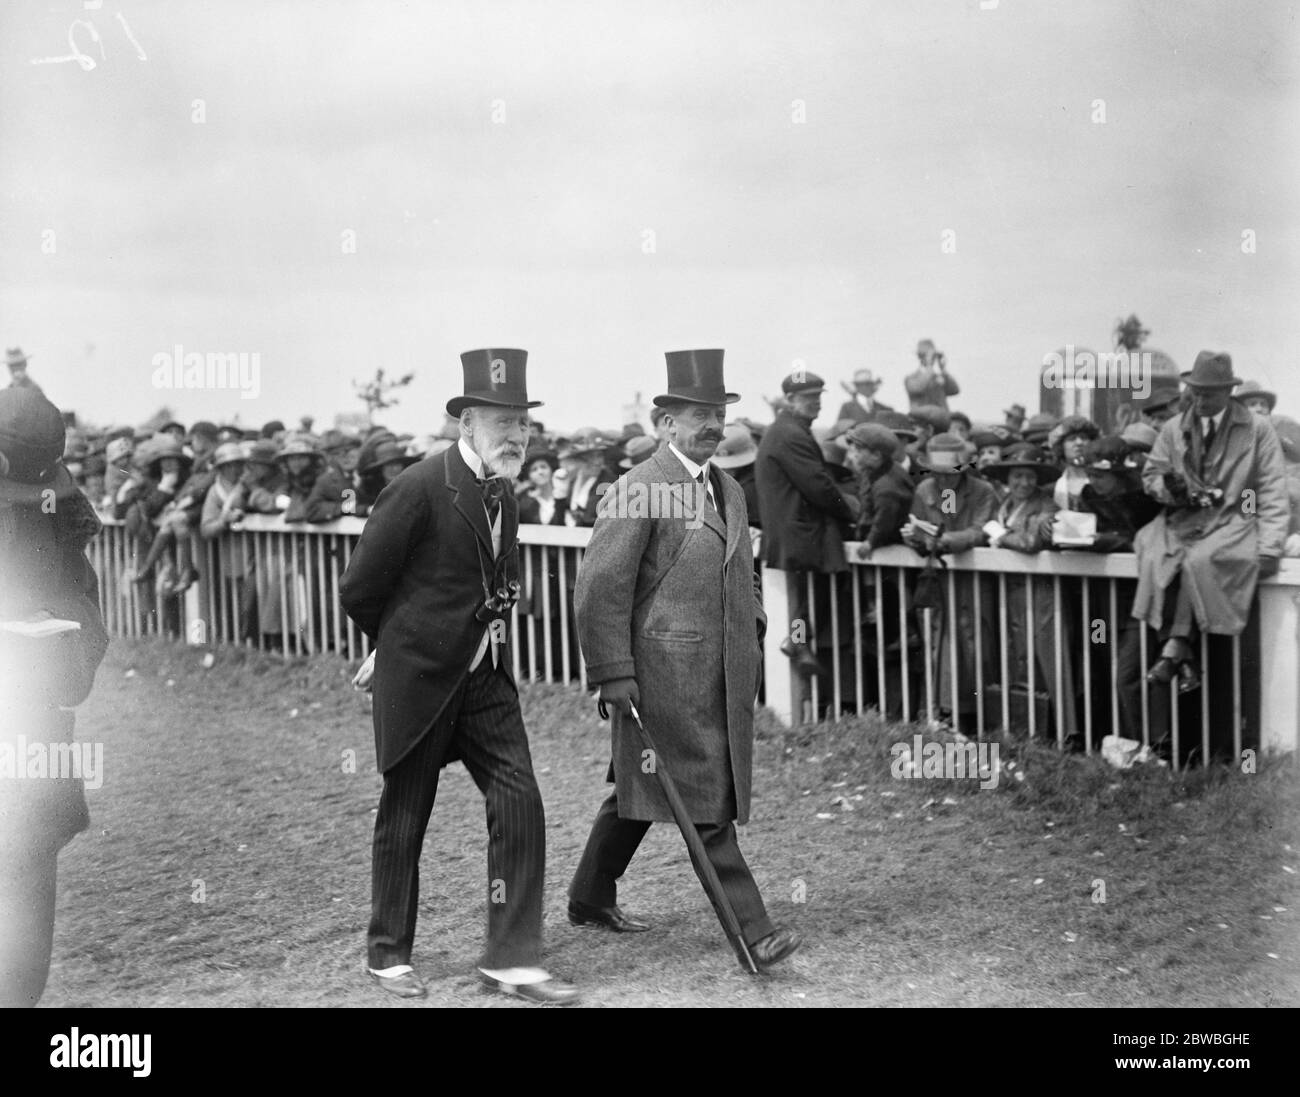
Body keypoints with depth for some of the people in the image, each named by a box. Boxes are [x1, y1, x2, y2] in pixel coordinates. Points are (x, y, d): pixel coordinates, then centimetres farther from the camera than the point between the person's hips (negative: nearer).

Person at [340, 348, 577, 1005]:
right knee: (404, 818, 7)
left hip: (485, 678, 6)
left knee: (519, 803, -4)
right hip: (419, 679, -6)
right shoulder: (420, 489, -16)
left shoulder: (503, 496, 8)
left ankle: (511, 959, 3)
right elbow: (358, 588, -10)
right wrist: (399, 644, 5)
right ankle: (388, 953, 25)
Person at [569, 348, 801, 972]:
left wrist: (752, 632, 15)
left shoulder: (730, 491, 16)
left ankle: (591, 899, 31)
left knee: (640, 790, 17)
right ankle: (751, 930, -3)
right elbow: (601, 585, -14)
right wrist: (614, 673, -17)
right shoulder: (640, 489, -10)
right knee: (706, 802, -6)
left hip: (723, 673, 8)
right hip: (666, 669, -8)